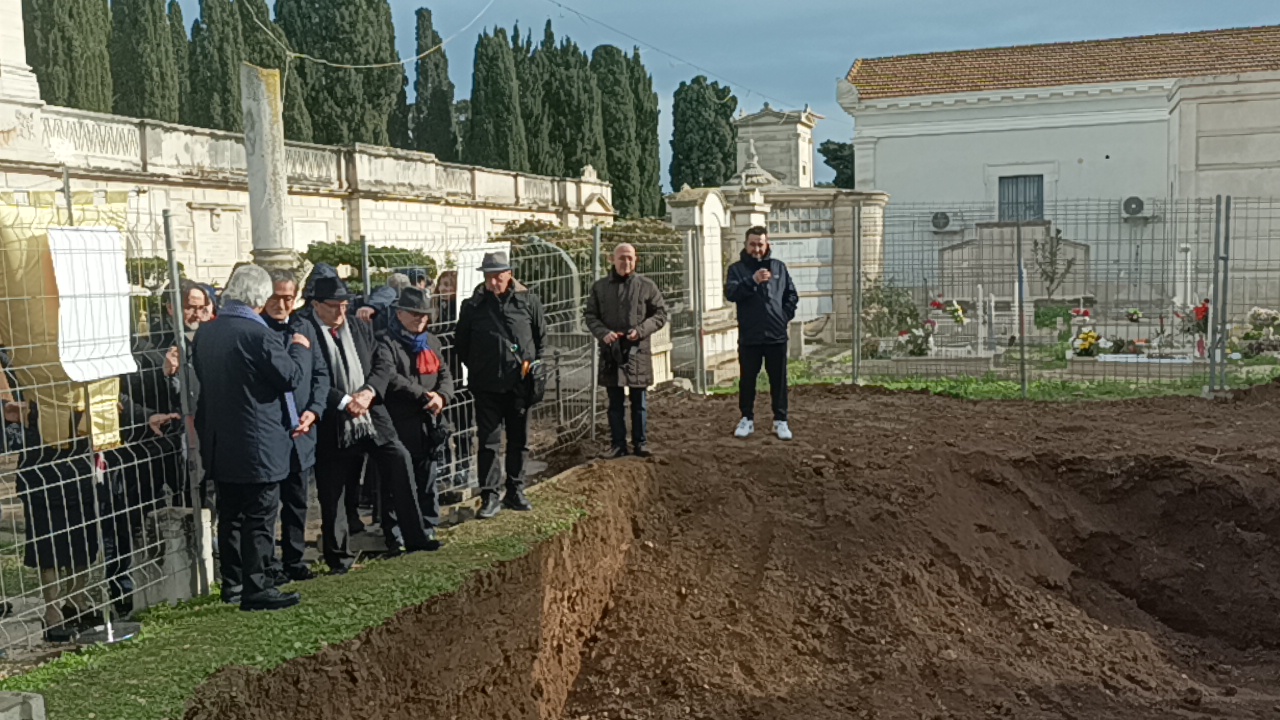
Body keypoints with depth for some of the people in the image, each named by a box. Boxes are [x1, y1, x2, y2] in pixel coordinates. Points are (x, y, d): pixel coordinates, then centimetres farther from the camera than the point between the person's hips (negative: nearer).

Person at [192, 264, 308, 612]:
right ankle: (257, 588, 2)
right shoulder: (259, 335, -18)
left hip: (219, 445, 7)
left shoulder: (204, 334, 5)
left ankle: (232, 583, 25)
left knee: (230, 516, 16)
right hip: (259, 446, -7)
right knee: (260, 518, -1)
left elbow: (202, 379, 14)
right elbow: (293, 377, -14)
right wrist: (298, 349, 2)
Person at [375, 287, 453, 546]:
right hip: (400, 426, -6)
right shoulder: (386, 342, -5)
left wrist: (442, 396, -10)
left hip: (431, 425, 6)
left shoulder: (431, 342, 18)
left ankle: (428, 530, 22)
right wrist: (423, 395, -20)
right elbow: (389, 377, -19)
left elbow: (445, 374, 12)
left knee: (428, 481, 12)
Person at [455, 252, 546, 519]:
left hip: (520, 383, 2)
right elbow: (460, 342, 9)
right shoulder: (473, 306, -1)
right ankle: (489, 496, 5)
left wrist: (534, 364, 4)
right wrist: (476, 367, 5)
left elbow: (541, 336, 12)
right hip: (487, 386, -1)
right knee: (488, 441, 0)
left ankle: (515, 491, 24)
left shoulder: (528, 301, 1)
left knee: (519, 440, 11)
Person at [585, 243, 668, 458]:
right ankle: (618, 444, 16)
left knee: (639, 401, 8)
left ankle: (640, 442, 19)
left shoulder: (647, 286, 2)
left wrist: (641, 330, -12)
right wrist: (603, 333, -10)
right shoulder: (600, 287, 6)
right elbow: (591, 316, 9)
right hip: (611, 351, 1)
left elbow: (661, 314, 4)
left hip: (638, 351, -1)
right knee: (615, 402, 8)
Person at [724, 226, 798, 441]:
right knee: (747, 380, 7)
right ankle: (747, 419, 18)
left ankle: (780, 421, 13)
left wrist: (786, 315, 1)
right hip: (749, 336, -1)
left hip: (776, 335, 1)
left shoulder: (779, 267, 8)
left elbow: (792, 295, 15)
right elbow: (730, 293, -17)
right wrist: (752, 281, -29)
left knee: (779, 380, 5)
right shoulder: (737, 268, 1)